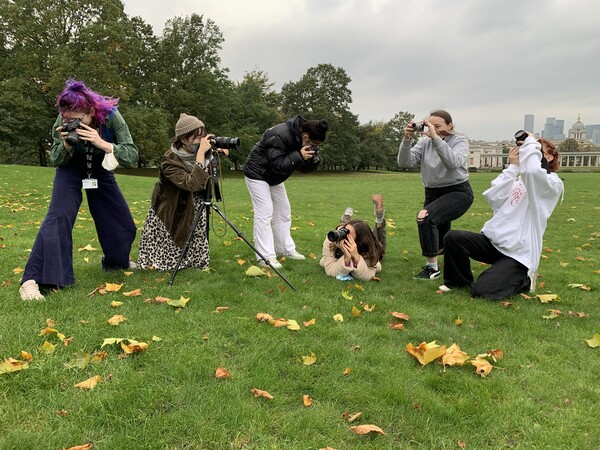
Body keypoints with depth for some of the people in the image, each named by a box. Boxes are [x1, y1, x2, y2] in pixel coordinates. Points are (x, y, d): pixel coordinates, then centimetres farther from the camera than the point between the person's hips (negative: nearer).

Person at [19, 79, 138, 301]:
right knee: (58, 216, -22)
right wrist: (66, 145, -34)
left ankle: (116, 262, 33)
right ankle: (32, 280, -23)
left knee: (123, 222, 4)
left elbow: (132, 156, -31)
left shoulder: (111, 116, -28)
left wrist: (103, 144, -46)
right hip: (71, 169, -2)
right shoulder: (63, 121, -24)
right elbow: (55, 160, -13)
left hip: (101, 170, 2)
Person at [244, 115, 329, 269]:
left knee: (283, 212, 10)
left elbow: (304, 168, -2)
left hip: (274, 177, 9)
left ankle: (286, 249, 20)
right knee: (264, 213, -13)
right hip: (257, 174, -9)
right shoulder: (280, 135, -31)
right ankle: (265, 256, -12)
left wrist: (313, 159, -22)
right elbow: (277, 165, -31)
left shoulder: (301, 138, -6)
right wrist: (299, 156, -35)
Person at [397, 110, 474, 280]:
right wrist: (407, 139, -27)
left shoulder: (460, 141, -10)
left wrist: (436, 138, -37)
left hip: (458, 192, -6)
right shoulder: (424, 142, 0)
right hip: (432, 193, 6)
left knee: (425, 217, -31)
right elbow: (405, 162, -13)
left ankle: (432, 267, -19)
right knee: (438, 239, 16)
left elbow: (453, 162, -32)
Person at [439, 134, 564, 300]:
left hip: (519, 252, -6)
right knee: (453, 238, -19)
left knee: (482, 290, -21)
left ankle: (523, 279, 10)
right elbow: (493, 198, -1)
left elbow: (531, 170, -28)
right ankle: (459, 280, 6)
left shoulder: (553, 184, -4)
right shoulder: (518, 179, 17)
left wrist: (531, 142, -11)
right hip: (494, 240, 6)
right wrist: (513, 167, 1)